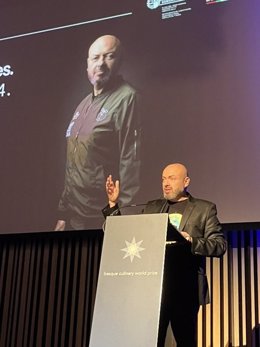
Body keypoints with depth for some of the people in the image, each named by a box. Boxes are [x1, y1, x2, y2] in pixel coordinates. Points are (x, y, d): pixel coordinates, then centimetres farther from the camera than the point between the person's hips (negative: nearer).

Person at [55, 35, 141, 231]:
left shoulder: (126, 98, -11)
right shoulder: (84, 104, 14)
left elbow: (130, 161, -17)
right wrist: (63, 212, 15)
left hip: (104, 220, -8)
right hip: (75, 214, 8)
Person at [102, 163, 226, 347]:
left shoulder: (204, 208, 4)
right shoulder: (152, 207, 15)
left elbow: (220, 245, -2)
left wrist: (191, 241, -19)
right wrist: (113, 204, 3)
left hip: (185, 289, -3)